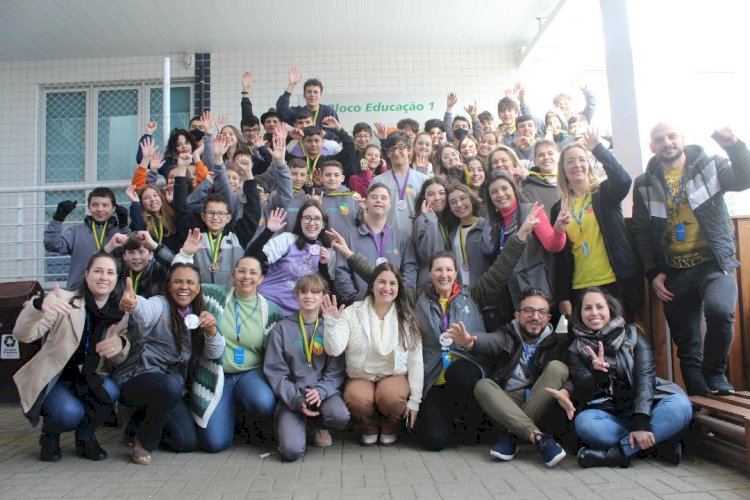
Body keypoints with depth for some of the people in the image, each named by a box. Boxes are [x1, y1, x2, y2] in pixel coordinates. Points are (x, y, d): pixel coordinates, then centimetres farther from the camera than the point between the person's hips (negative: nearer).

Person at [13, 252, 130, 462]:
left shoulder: (120, 313, -5)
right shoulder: (65, 301, -16)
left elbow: (118, 360, -2)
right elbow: (22, 334, -28)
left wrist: (120, 345, -29)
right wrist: (39, 305, -51)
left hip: (89, 381, 3)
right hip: (53, 380, -3)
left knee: (110, 391, -28)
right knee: (70, 412, -31)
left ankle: (85, 436, 2)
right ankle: (50, 435, 7)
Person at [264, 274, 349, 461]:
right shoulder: (283, 328, 1)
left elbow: (336, 372, -1)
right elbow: (274, 371, -3)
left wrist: (320, 391, -21)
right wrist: (296, 400, -16)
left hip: (324, 391, 1)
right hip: (292, 395, -1)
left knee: (341, 416, -31)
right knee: (291, 450, -22)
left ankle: (321, 426, 7)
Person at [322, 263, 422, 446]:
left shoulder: (407, 318, -2)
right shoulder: (352, 313, -6)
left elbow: (415, 361, -2)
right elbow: (334, 350, -14)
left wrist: (414, 400, -5)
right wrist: (331, 323, -29)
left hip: (394, 375, 0)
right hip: (360, 377, 0)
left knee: (392, 397, -33)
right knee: (356, 399, -33)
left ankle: (390, 428, 4)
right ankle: (370, 428, 4)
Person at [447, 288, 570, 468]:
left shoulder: (556, 341, 3)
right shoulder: (507, 335, 1)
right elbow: (490, 341, -22)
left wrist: (566, 391, -34)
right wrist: (470, 342, -46)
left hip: (541, 405, 0)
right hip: (506, 405, 0)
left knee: (557, 367, -21)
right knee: (483, 385, -25)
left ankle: (510, 435, -24)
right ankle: (537, 436, -35)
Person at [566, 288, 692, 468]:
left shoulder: (632, 335, 4)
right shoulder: (576, 350, 5)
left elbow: (645, 377, -10)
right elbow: (583, 394, -6)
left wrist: (641, 422, -25)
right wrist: (597, 375, -30)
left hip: (642, 408, 1)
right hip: (609, 416, 0)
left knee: (680, 406, -29)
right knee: (584, 422, -33)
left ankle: (617, 452, -28)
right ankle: (658, 444, -22)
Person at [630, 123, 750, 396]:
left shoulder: (710, 165, 5)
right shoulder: (644, 184, 7)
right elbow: (640, 232, 6)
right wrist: (653, 273, 0)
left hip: (713, 264, -2)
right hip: (673, 272, 2)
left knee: (719, 310, -31)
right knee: (687, 348, 5)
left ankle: (715, 373, -6)